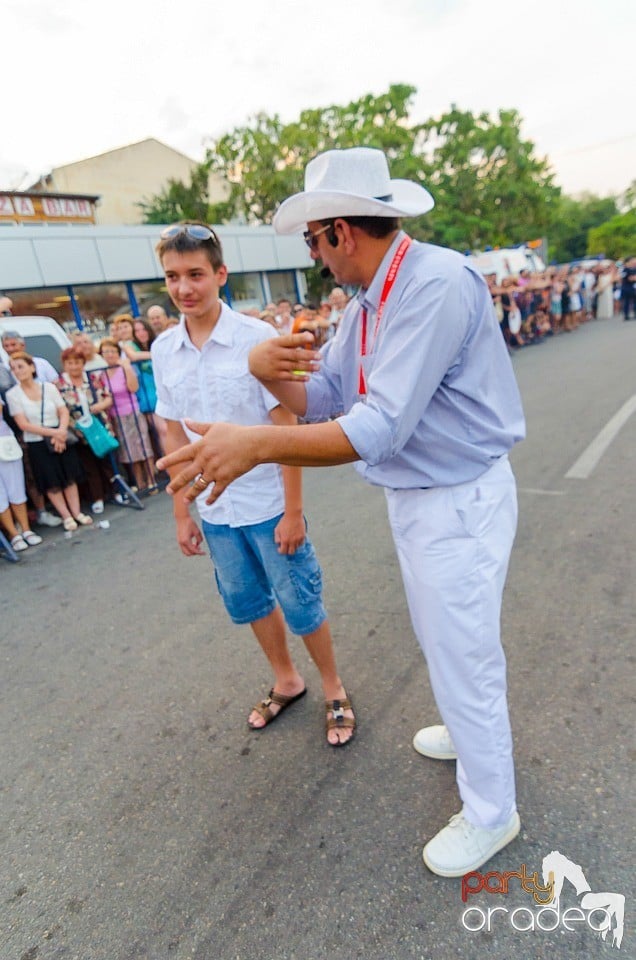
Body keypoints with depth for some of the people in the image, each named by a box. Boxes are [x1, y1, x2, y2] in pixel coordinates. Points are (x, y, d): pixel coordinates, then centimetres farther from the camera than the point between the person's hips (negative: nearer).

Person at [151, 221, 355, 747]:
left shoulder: (258, 338, -14)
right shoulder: (164, 350, 0)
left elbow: (286, 428, -13)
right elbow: (176, 436, 6)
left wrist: (293, 511, -14)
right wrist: (182, 513, 8)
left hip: (268, 506, -5)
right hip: (215, 510, 5)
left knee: (300, 603, 8)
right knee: (247, 602, 19)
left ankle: (334, 690, 33)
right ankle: (286, 681, 43)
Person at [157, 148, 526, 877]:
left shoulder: (437, 283, -24)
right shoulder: (366, 305, 6)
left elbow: (380, 428, -31)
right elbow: (318, 395, 8)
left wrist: (256, 444, -35)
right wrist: (265, 367, -13)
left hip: (459, 502, -9)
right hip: (413, 500, 9)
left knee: (464, 657, 7)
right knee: (439, 641, 27)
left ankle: (490, 813, 34)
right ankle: (469, 732, 55)